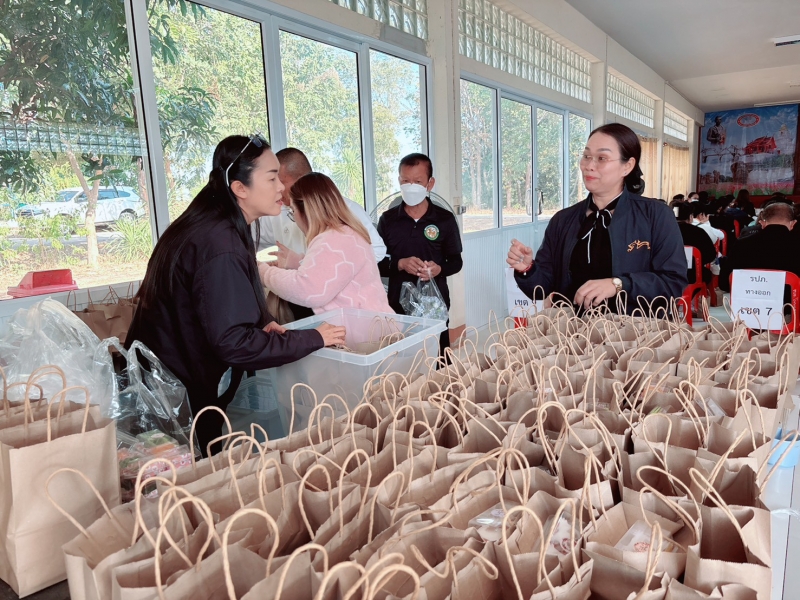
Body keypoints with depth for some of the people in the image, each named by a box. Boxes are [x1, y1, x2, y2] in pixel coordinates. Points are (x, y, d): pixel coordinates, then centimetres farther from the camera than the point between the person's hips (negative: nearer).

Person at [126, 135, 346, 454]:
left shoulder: (213, 225, 4)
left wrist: (261, 322, -4)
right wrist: (312, 339, -23)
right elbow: (232, 342, -30)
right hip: (180, 398, -9)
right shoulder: (220, 247, -27)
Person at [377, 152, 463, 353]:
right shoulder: (387, 220, 2)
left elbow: (456, 261, 5)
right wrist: (400, 264, -16)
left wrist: (439, 269, -16)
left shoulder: (445, 219, 0)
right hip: (398, 304, 1)